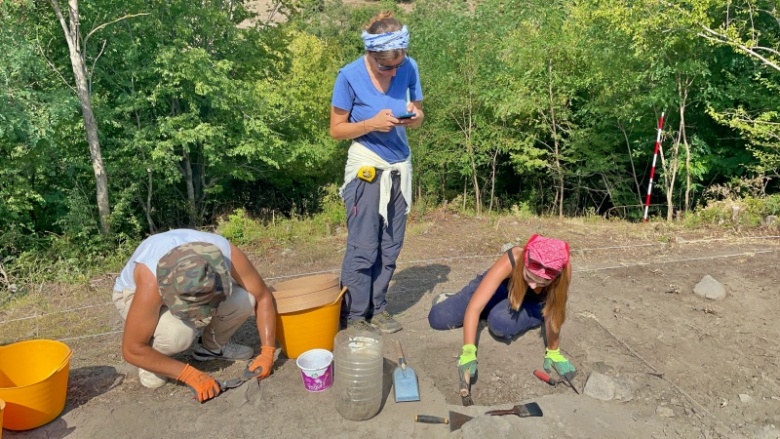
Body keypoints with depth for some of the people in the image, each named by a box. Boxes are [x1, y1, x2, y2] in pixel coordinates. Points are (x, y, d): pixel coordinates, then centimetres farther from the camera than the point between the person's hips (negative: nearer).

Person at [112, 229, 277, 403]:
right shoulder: (151, 282, -41)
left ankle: (212, 345, 4)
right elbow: (132, 350, -32)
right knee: (179, 333, -36)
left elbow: (263, 297, -19)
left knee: (244, 300, -25)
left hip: (191, 288, 4)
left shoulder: (228, 254, -34)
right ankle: (151, 361, -2)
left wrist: (267, 352, -26)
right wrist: (190, 375, -31)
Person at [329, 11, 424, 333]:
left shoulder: (409, 68, -4)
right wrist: (372, 123, -24)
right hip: (367, 168, -4)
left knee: (390, 245, 7)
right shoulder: (350, 76, -14)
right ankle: (356, 315, 13)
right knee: (363, 247, -2)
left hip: (400, 166, 4)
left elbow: (419, 115, 8)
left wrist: (415, 116, -16)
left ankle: (377, 309, 21)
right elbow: (336, 129, -8)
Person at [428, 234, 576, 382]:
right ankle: (448, 300, 21)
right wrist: (468, 352, -48)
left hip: (533, 302, 1)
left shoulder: (563, 268, -38)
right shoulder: (510, 261, -40)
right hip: (502, 287, -1)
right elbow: (474, 308, -40)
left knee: (501, 323, -35)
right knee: (438, 317, -15)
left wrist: (553, 352, -20)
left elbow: (554, 313, -24)